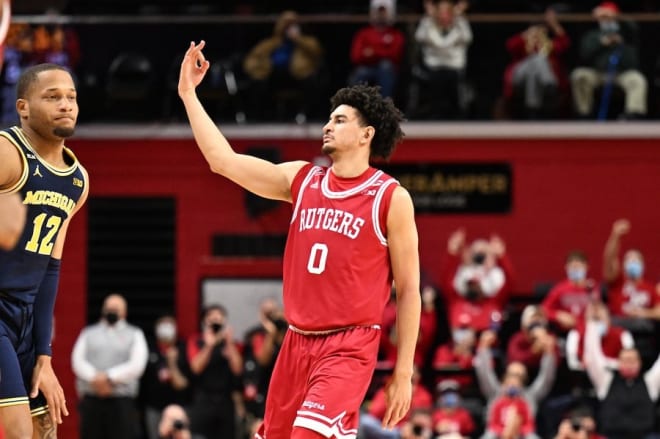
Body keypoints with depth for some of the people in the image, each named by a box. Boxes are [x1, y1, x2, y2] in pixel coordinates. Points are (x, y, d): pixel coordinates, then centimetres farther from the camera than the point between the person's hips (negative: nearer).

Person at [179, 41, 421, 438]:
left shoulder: (391, 199, -5)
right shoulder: (302, 180, 9)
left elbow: (409, 290, -4)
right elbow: (224, 161, 8)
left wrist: (404, 373, -6)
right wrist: (189, 94, 7)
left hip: (349, 346, -6)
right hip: (298, 341, 6)